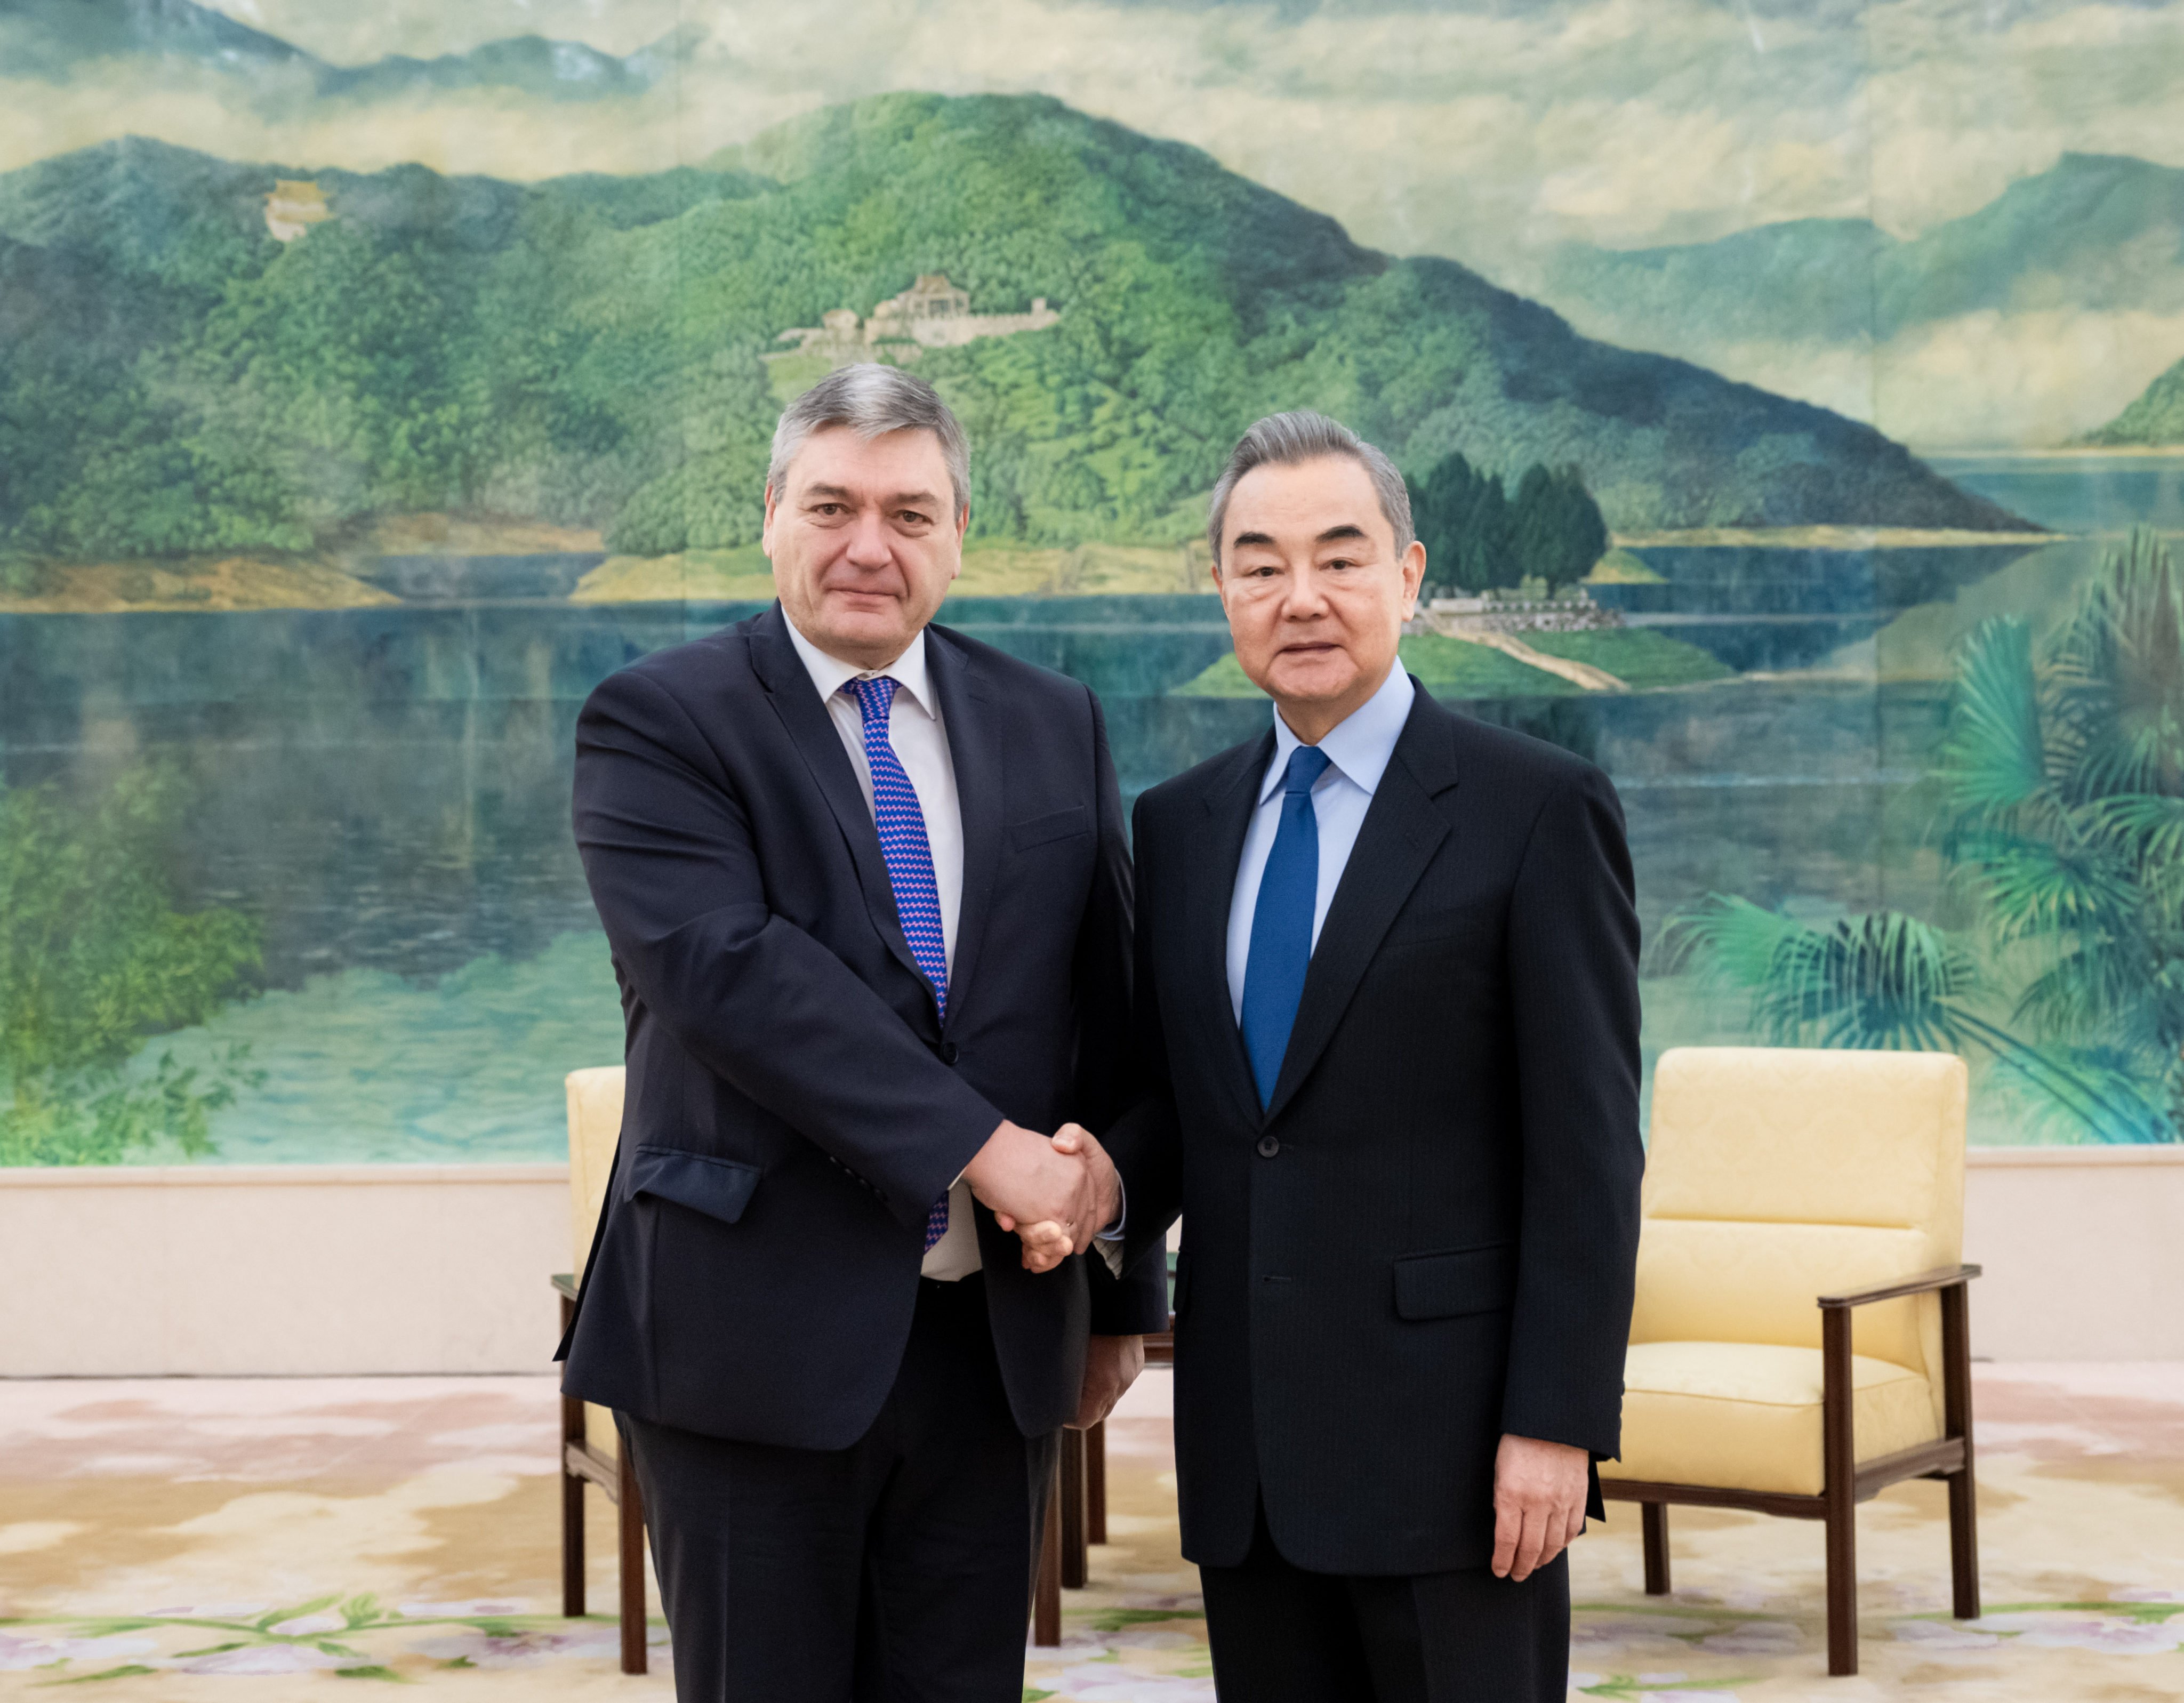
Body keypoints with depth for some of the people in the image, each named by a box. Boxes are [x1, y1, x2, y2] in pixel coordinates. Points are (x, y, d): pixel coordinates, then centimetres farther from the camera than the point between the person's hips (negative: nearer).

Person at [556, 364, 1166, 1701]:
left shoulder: (1054, 727, 10)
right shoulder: (657, 724, -4)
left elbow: (1110, 1015, 14)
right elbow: (727, 968, -19)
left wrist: (1120, 1294, 14)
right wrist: (984, 1147, -22)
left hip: (998, 1336, 4)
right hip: (758, 1334, -4)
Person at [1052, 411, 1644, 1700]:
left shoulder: (1538, 810, -5)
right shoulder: (1180, 825, 12)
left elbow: (1588, 1146, -8)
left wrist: (1556, 1424, -13)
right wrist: (1107, 1180, -5)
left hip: (1446, 1434, -5)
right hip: (1245, 1441, 5)